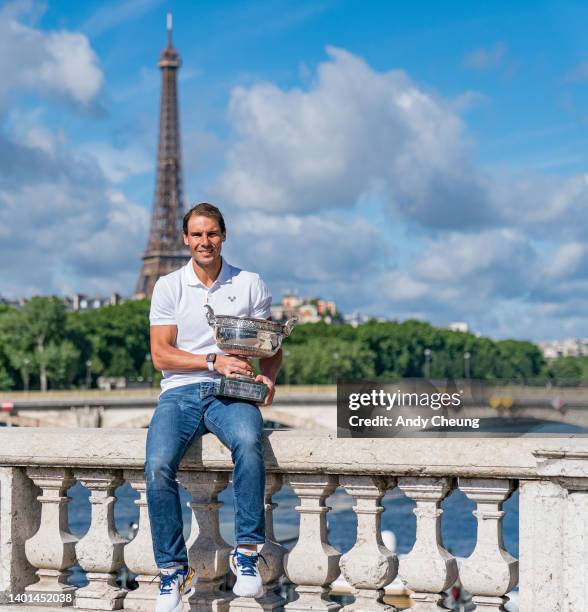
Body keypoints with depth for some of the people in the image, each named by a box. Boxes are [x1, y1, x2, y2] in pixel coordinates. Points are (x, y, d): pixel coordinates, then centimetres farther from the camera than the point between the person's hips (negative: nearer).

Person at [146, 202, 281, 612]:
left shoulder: (251, 285, 11)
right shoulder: (168, 287, 10)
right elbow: (161, 354, 1)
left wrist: (267, 375, -11)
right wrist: (214, 360, -13)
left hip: (231, 392, 0)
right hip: (180, 392, 1)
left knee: (248, 442, -36)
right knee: (158, 465, -28)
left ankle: (247, 553, -28)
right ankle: (173, 570, -14)